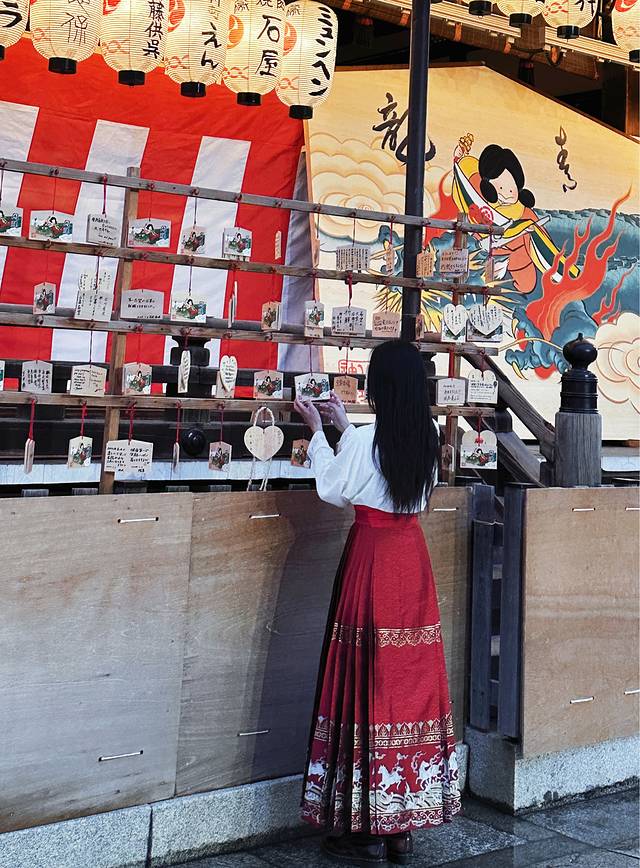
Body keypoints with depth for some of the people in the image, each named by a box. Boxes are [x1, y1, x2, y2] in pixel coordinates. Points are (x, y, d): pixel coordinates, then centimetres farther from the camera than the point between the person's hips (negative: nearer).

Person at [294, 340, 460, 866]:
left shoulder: (364, 439, -14)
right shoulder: (427, 437, 4)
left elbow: (333, 489, -2)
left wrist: (319, 430, 8)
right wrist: (343, 428, 24)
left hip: (372, 557, -6)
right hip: (412, 554, 6)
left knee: (368, 681, 1)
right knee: (413, 678, 11)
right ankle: (406, 824, 21)